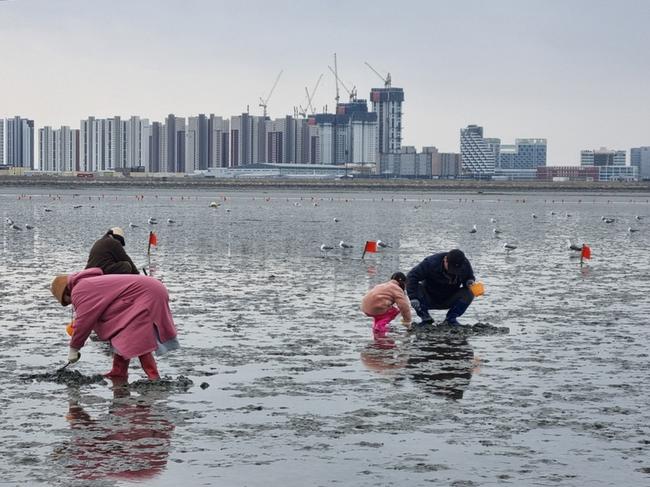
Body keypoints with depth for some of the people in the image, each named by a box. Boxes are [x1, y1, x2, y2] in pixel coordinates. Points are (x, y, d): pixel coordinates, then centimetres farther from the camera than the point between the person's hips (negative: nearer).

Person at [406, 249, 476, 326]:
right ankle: (426, 318, -8)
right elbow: (411, 276, -28)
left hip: (449, 301, 2)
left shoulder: (465, 265, -16)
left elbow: (470, 277, 5)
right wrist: (413, 298, -39)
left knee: (469, 293, -25)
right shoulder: (431, 263, -27)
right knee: (417, 290, -33)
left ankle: (451, 319, -4)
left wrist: (470, 282, -21)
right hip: (429, 301, -2)